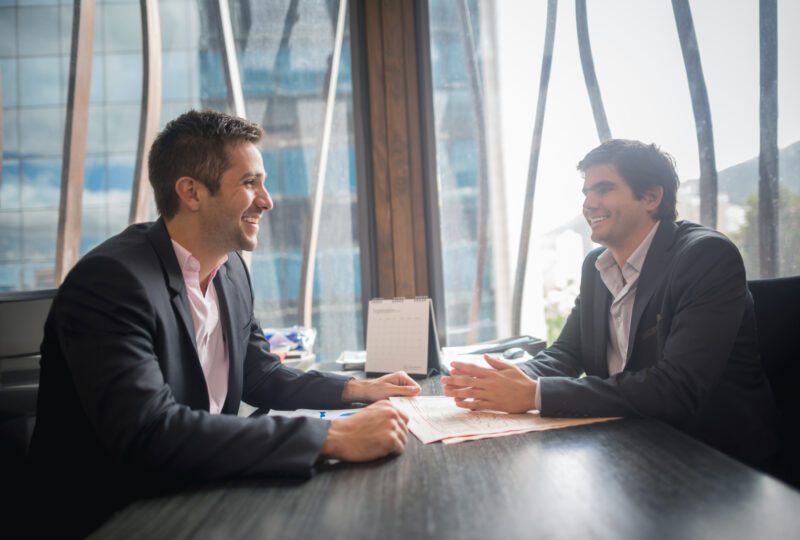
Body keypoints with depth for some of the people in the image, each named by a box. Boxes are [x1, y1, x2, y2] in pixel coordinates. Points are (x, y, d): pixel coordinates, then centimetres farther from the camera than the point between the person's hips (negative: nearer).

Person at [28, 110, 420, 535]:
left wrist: (356, 389, -4)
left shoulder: (231, 268, 1)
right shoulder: (112, 280, -22)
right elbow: (148, 434, -33)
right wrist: (331, 438, -35)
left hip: (202, 494, 7)